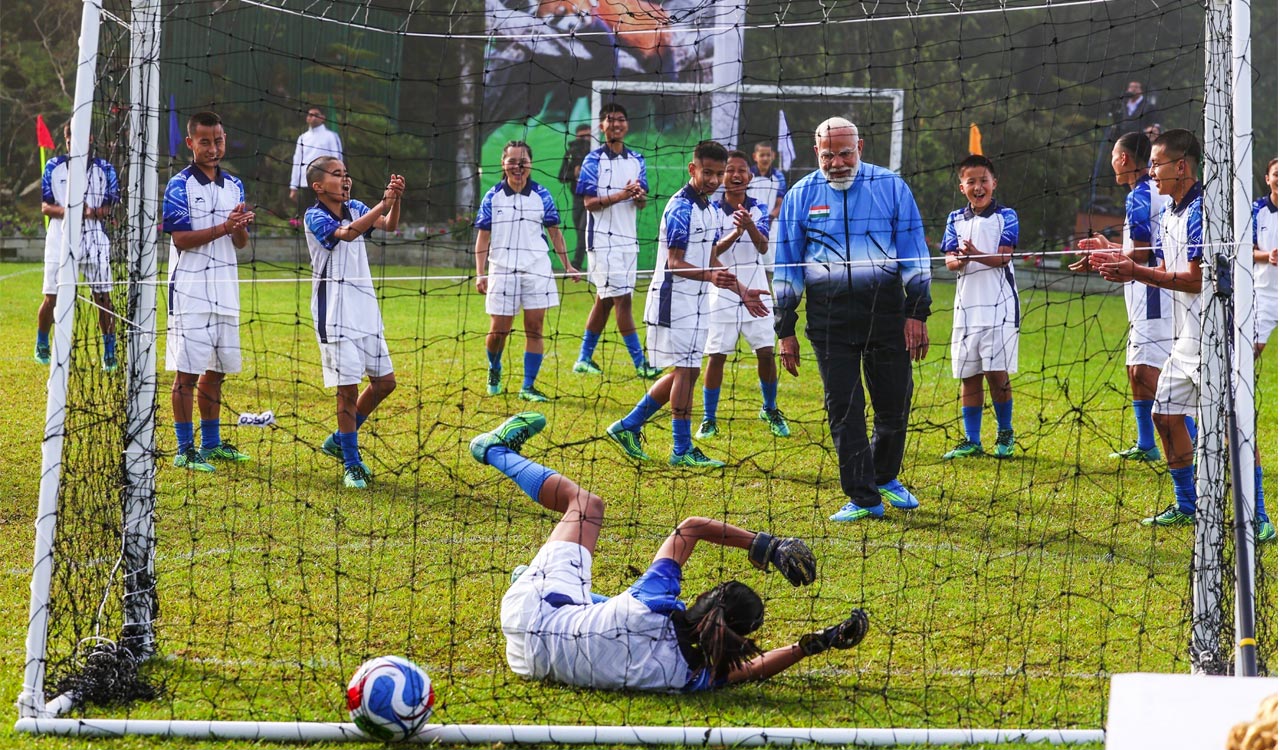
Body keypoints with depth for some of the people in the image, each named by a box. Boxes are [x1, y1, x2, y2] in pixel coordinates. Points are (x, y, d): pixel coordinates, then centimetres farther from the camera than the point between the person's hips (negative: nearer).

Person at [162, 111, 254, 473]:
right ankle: (185, 450, -2)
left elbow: (241, 243, 11)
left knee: (216, 371, 12)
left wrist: (241, 227, -11)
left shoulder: (234, 185, 12)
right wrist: (223, 228, -22)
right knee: (187, 372, -5)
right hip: (190, 290, -6)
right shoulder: (180, 185, -6)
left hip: (224, 289, 6)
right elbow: (181, 238, -14)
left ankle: (211, 443, 23)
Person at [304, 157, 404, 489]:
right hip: (335, 315, -7)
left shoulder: (355, 208, 9)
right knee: (348, 388, -6)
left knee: (384, 381, 9)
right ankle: (351, 464, 5)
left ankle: (340, 440, 27)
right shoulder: (315, 217, -10)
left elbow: (389, 225, -5)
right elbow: (347, 232, -29)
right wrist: (383, 203, -33)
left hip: (366, 309, 7)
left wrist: (396, 200, -24)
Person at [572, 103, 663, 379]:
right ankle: (640, 363, -11)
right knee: (622, 299, -10)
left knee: (605, 300, 11)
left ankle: (584, 359, 19)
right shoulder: (594, 160, -6)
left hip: (627, 240, 6)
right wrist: (620, 196, -24)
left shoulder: (636, 160, 11)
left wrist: (640, 196, -12)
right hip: (603, 240, -6)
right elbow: (589, 202, -11)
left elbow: (641, 203, 11)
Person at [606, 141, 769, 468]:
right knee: (686, 371, -8)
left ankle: (628, 426, 20)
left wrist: (741, 291, 19)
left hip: (696, 302, 10)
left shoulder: (710, 209, 14)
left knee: (685, 373, 12)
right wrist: (711, 276, -36)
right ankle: (682, 450, -3)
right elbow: (676, 263, -20)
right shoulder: (680, 208, -16)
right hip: (674, 300, -10)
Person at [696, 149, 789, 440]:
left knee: (766, 353, 0)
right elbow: (711, 252, -15)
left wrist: (750, 226, -35)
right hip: (722, 295, -1)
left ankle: (770, 410, 21)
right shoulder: (712, 211, -5)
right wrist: (735, 233, -33)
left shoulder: (759, 210, 0)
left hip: (755, 294, 1)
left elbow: (763, 247, -14)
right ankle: (709, 420, 8)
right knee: (716, 357, -1)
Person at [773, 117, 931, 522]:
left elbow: (914, 253, 6)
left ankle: (884, 477, 29)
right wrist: (785, 330, 7)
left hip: (886, 307, 0)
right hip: (829, 314, 0)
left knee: (895, 401, 4)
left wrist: (917, 314, -1)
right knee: (844, 408, -3)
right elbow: (786, 268, 10)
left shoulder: (891, 187, 4)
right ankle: (863, 499, 3)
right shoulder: (800, 196, 6)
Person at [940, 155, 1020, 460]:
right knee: (968, 375, 6)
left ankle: (1005, 435, 11)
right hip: (967, 305, 4)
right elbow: (949, 260, 3)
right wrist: (958, 261, -22)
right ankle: (971, 441, 12)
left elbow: (1004, 257, -11)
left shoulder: (1005, 216, 0)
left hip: (998, 305, -4)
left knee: (997, 373, -6)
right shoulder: (956, 219, 11)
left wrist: (976, 255, -30)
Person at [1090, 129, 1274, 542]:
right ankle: (1187, 506, 24)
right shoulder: (1170, 215, 14)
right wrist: (1125, 266, 6)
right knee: (1167, 414, 12)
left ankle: (1258, 518, -9)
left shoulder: (1201, 212, -17)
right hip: (1187, 337, 10)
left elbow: (1195, 280, -20)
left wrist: (1136, 272, -18)